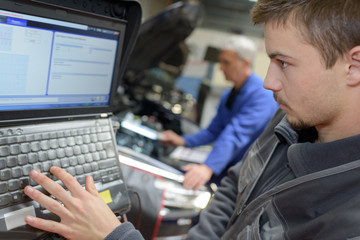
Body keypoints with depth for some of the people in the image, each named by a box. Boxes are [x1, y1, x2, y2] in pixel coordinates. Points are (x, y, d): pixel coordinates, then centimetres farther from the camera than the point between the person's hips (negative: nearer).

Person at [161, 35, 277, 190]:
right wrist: (182, 141, 3)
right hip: (229, 167, 7)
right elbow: (214, 131, 19)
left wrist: (208, 168, -41)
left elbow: (236, 135, -31)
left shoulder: (262, 95, -17)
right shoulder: (227, 96, 13)